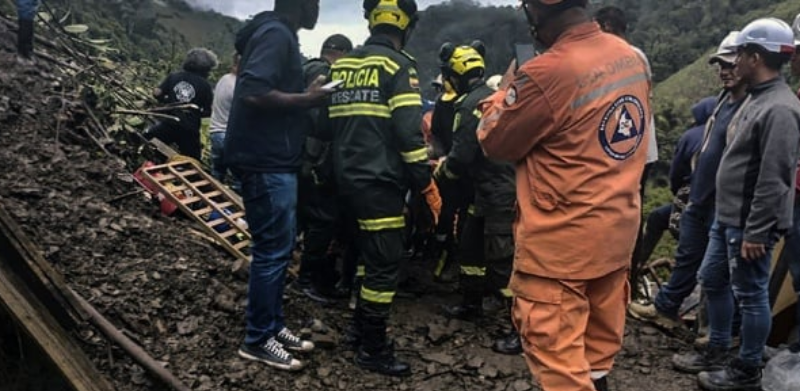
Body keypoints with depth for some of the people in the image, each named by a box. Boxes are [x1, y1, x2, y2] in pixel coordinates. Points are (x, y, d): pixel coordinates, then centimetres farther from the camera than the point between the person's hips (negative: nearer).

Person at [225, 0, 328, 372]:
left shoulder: (280, 36, 17)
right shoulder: (276, 34, -14)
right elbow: (253, 93, -26)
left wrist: (306, 97, 11)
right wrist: (307, 100, -17)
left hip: (274, 160, 11)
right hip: (266, 162, -11)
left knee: (278, 247, 15)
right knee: (272, 249, -3)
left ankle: (274, 326, 26)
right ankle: (258, 340, 9)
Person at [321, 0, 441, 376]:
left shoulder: (341, 66, 12)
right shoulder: (398, 66, -10)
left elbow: (329, 123, 15)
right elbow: (408, 132, -17)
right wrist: (427, 185, -10)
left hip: (349, 177, 8)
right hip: (381, 181, -8)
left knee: (369, 254, 21)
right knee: (384, 263, 1)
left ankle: (359, 327, 32)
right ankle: (372, 348, 9)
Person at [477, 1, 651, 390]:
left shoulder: (545, 73, -23)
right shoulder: (630, 56, 2)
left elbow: (495, 143, -8)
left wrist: (505, 91, 6)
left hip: (562, 242, -8)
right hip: (618, 229, 8)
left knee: (559, 358, 5)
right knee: (599, 344, 22)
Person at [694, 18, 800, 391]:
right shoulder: (755, 98, 11)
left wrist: (755, 232, -23)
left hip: (749, 225, -10)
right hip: (727, 217, 10)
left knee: (751, 296, 3)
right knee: (712, 280, 19)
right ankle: (718, 349, 35)